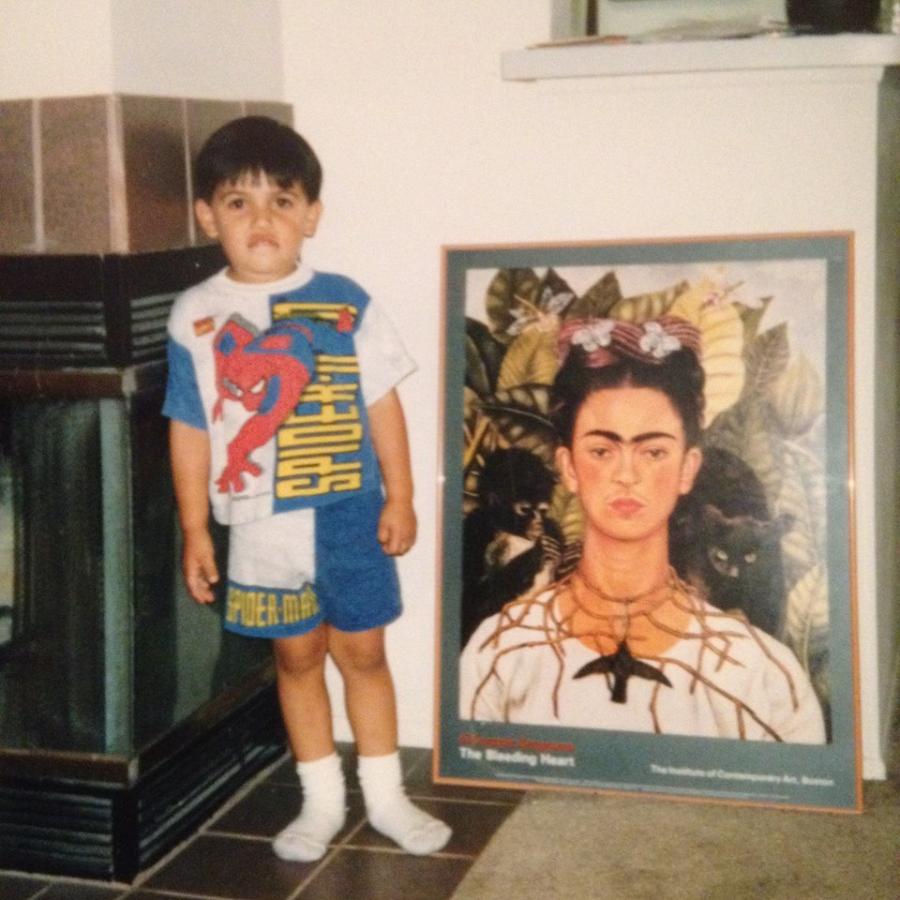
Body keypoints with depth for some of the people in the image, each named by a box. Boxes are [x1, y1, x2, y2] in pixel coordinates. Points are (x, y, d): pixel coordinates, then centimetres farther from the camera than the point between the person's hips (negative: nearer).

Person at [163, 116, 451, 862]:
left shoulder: (345, 303, -5)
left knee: (362, 652, 11)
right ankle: (323, 801, 30)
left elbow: (381, 404, 0)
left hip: (349, 515, 0)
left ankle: (386, 796, 28)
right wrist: (195, 530, 0)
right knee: (297, 657, 13)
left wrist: (400, 498, -2)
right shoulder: (195, 315, -4)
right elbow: (190, 429, 0)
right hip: (263, 526, 1)